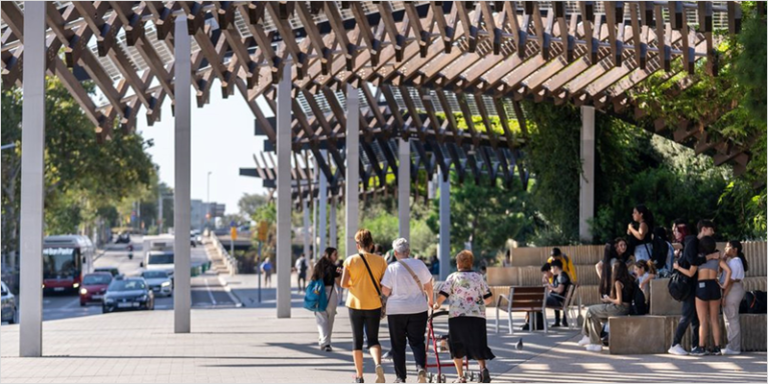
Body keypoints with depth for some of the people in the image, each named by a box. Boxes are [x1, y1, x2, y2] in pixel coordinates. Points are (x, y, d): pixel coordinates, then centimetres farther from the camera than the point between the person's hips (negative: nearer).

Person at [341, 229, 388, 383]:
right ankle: (378, 364, -19)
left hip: (355, 303, -1)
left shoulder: (350, 260, -6)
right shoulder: (380, 261, -4)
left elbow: (344, 283, -9)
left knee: (357, 340, 12)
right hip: (374, 305, 1)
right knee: (373, 339, 10)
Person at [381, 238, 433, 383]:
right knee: (417, 341, 9)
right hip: (418, 309, 2)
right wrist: (430, 300, 24)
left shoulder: (392, 268, -9)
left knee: (398, 344, 9)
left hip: (396, 310, -2)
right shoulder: (419, 264, -1)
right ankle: (421, 366, -17)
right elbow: (428, 286, 7)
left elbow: (385, 291, -9)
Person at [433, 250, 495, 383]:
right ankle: (483, 367, -18)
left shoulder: (453, 277, 2)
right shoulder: (478, 277, 12)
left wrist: (437, 305, 12)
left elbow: (442, 295, -7)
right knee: (477, 346, 9)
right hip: (478, 316, 2)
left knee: (457, 347, 11)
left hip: (457, 316, -2)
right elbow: (489, 298, 14)